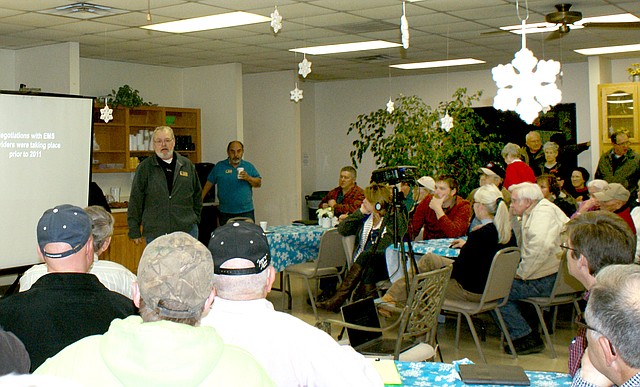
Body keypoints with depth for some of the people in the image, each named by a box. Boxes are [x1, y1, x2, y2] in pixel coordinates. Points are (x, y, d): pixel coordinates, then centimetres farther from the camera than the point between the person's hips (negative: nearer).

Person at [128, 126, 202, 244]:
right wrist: (135, 231, 0)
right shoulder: (145, 167, 3)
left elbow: (197, 196, 19)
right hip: (155, 233, -2)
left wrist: (195, 220, 15)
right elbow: (135, 201, 2)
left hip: (187, 230, 2)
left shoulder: (188, 165, 11)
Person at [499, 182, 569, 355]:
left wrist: (522, 273, -20)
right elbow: (522, 245, 26)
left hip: (548, 280, -11)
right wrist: (514, 218, 16)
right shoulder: (533, 213, 20)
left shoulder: (543, 211, -13)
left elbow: (541, 246, -29)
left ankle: (527, 338, -6)